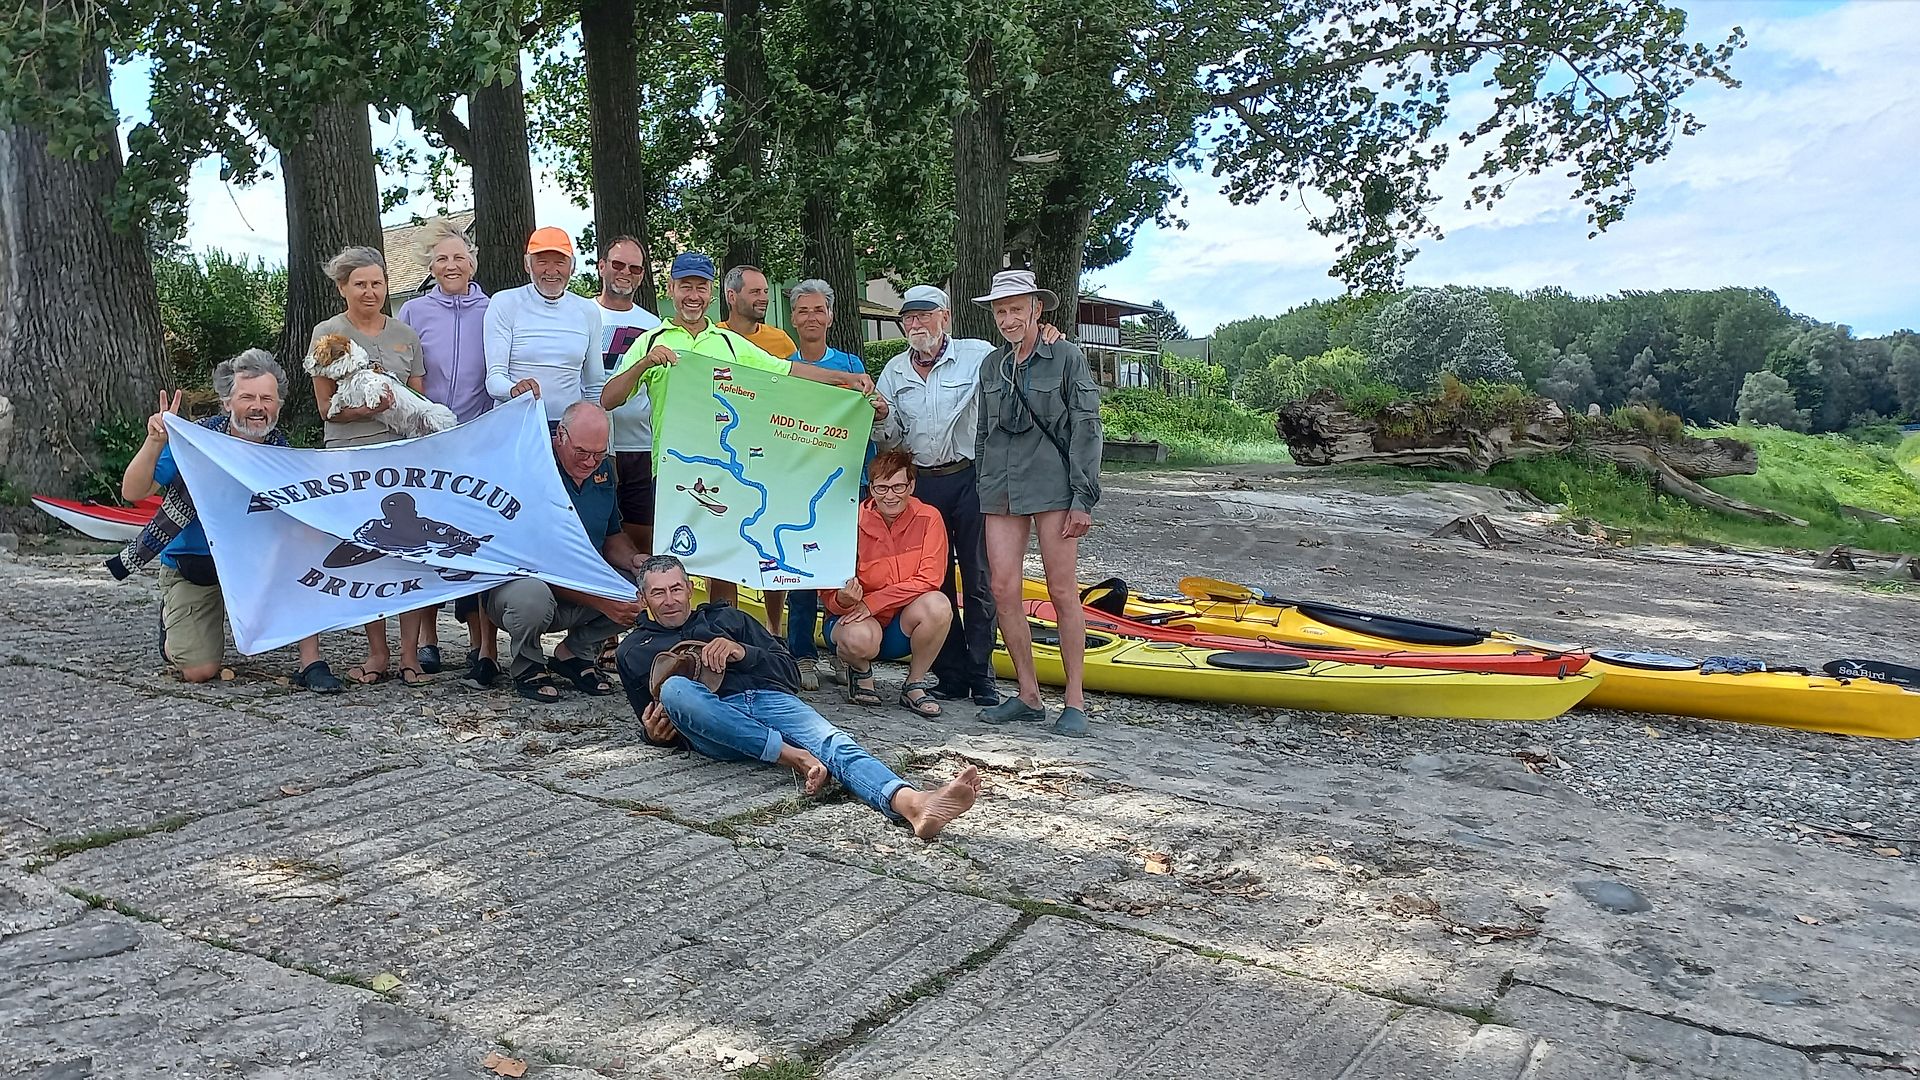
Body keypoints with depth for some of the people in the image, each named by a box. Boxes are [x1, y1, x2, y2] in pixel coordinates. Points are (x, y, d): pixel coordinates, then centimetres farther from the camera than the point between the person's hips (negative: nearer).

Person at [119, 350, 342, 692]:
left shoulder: (279, 446, -10)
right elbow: (133, 493, -22)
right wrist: (155, 441, -37)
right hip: (193, 566, -2)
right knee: (200, 671, -11)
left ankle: (311, 663, -24)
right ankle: (172, 625, 29)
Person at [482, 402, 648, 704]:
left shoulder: (602, 470, 4)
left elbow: (612, 537, 15)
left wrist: (634, 560, -10)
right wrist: (599, 602, -31)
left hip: (588, 583, 6)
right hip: (516, 583, -6)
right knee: (532, 595, -40)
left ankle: (576, 653, 8)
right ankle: (527, 667, -5)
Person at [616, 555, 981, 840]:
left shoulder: (725, 618, 28)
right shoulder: (634, 650, 29)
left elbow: (789, 673, 19)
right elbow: (651, 721, 31)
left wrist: (742, 652, 0)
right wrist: (655, 733, 5)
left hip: (769, 699, 1)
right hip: (713, 731, -1)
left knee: (834, 742, -31)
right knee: (673, 688, -35)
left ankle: (912, 804, -60)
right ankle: (795, 756, -37)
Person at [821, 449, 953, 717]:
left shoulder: (928, 518, -9)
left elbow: (928, 580, -14)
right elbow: (829, 593, -10)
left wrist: (871, 602, -20)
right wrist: (844, 600, -35)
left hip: (903, 627, 2)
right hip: (856, 618, -2)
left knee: (938, 604, -30)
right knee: (860, 639, -37)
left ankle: (914, 685, -6)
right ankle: (861, 671, 4)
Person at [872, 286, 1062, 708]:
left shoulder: (977, 355, -2)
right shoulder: (895, 371, 10)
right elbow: (890, 439, 12)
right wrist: (881, 418, -10)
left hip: (970, 479, -4)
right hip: (922, 484, 4)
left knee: (979, 580, 1)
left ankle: (981, 677, 9)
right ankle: (951, 675, 16)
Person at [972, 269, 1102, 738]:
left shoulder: (1067, 357, -1)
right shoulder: (991, 365, 14)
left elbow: (1086, 429, -5)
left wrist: (1083, 499, -10)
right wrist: (982, 490, 16)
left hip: (1052, 487, -5)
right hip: (1001, 489, 5)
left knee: (1063, 593, -3)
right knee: (1004, 590, -1)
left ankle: (1075, 702, 5)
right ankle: (1028, 696, 11)